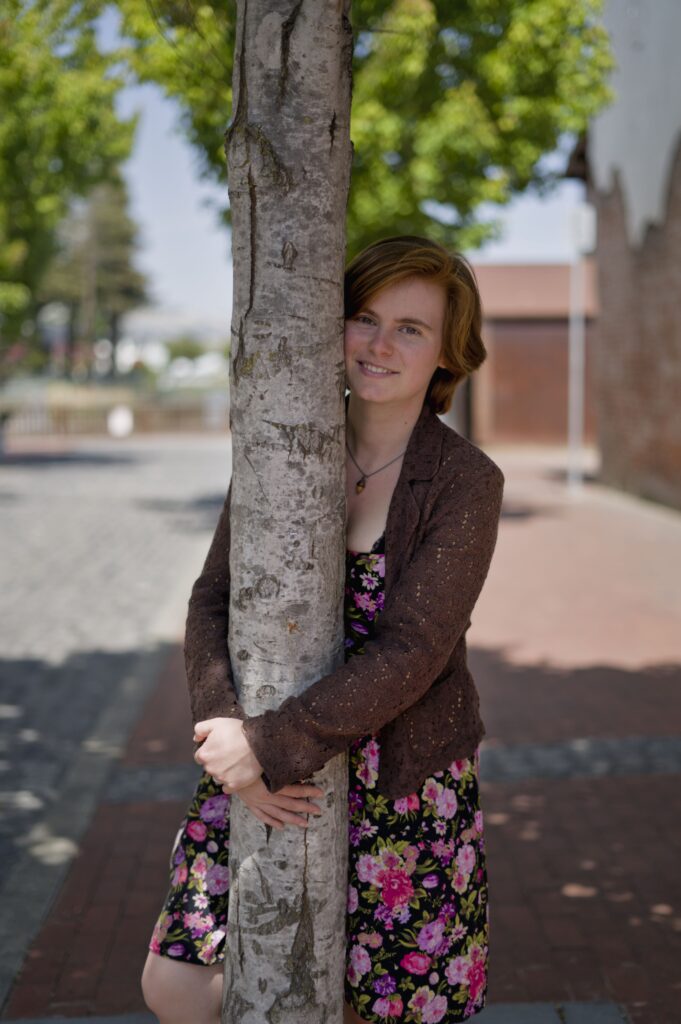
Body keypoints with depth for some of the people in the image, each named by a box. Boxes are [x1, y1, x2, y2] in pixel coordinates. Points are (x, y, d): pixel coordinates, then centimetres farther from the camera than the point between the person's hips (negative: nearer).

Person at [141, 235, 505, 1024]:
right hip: (265, 776, 3)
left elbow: (411, 652, -21)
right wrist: (230, 729, -21)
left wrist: (268, 745, -26)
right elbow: (213, 603, -4)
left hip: (403, 782, -3)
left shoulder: (468, 484, -12)